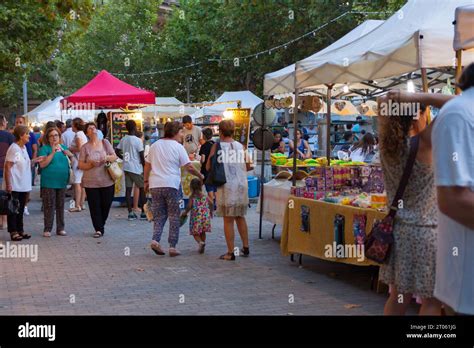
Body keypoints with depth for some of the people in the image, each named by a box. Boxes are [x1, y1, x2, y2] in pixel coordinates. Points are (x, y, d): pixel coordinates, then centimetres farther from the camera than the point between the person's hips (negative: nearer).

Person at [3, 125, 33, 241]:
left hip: (23, 185, 9)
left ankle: (20, 230, 23)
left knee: (21, 209, 15)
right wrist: (8, 184, -20)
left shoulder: (24, 147, 9)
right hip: (14, 186, -9)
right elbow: (7, 167, -18)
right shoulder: (14, 148, -17)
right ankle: (13, 232, 7)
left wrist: (34, 161, 6)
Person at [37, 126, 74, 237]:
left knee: (60, 206, 9)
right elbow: (42, 164, -14)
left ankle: (60, 228, 16)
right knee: (49, 206, -3)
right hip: (49, 182, -5)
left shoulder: (63, 147, 12)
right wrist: (53, 153, -21)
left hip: (62, 181, 5)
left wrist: (70, 155, -3)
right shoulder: (45, 148, -4)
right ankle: (47, 229, 3)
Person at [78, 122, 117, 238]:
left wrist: (107, 157, -16)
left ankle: (101, 225, 27)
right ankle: (99, 229, 8)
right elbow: (80, 165, -1)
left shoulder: (105, 143, 6)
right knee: (95, 207, -1)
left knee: (106, 205, 6)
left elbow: (115, 157, 5)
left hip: (107, 181, 2)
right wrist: (91, 164, -19)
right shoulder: (85, 147, 1)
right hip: (91, 183, -2)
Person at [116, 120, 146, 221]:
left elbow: (117, 151, 11)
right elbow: (142, 156, -13)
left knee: (128, 189, 5)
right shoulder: (138, 140, -13)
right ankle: (143, 213, 8)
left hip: (126, 167, 6)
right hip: (136, 168, -6)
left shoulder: (123, 139, 6)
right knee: (142, 189, 6)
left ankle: (130, 213, 5)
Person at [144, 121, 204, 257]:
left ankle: (155, 240, -8)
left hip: (155, 185, 4)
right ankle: (172, 247, 1)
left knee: (159, 215, 13)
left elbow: (147, 165, 15)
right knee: (174, 217, 5)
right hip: (171, 185, -4)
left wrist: (146, 181, 22)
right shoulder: (178, 147, -3)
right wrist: (200, 176, 7)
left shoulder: (155, 145, 12)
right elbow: (189, 167, -6)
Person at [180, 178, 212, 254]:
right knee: (202, 232, 18)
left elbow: (189, 206, -13)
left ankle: (200, 242, -22)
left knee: (195, 233, 5)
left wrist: (185, 213, 4)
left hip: (196, 217, -3)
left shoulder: (192, 197, -3)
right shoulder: (204, 196, 7)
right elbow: (211, 203, 4)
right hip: (205, 216, 4)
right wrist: (211, 212, 21)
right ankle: (202, 247, 17)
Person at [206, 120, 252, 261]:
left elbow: (208, 167, -4)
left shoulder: (217, 146, -5)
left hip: (226, 187, -4)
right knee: (240, 217, 19)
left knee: (228, 220, 1)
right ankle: (246, 248, 22)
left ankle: (230, 253, 2)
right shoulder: (240, 146, 4)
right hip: (241, 186, 4)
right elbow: (248, 166, 10)